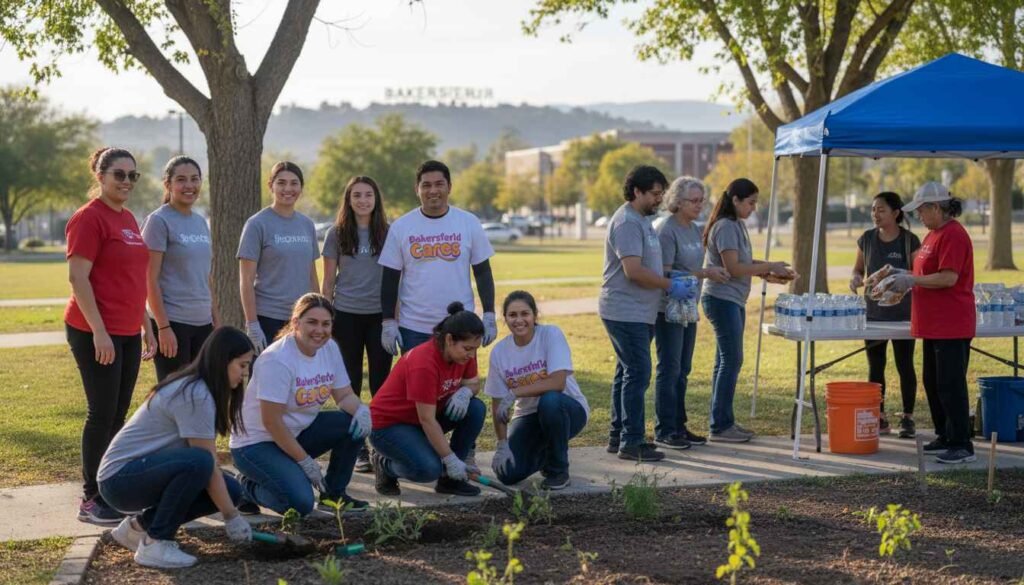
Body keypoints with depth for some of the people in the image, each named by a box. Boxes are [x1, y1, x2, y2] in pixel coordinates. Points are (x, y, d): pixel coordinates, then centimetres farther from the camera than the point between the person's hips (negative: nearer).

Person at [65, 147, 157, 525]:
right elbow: (77, 277, -16)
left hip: (127, 332, 8)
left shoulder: (128, 219, 14)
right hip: (96, 333, -8)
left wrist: (146, 327, 18)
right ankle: (91, 500, 3)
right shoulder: (89, 218, -11)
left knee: (119, 414, 11)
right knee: (102, 414, -5)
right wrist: (99, 331, -21)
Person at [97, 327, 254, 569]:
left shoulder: (195, 387, 8)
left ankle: (139, 525, 9)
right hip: (120, 477, -10)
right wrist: (232, 516, -14)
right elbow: (207, 463, -20)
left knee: (229, 491, -2)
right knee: (198, 462, -34)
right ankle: (155, 543, -17)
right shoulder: (195, 395, -22)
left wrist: (230, 503, -5)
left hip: (148, 470, 10)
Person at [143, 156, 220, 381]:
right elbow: (150, 280, -12)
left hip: (203, 323, 7)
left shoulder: (201, 221, 13)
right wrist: (163, 327, -16)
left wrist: (216, 320, 15)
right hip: (173, 322, -7)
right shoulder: (159, 221, -7)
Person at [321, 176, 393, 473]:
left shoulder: (387, 233, 4)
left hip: (379, 314, 0)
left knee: (381, 382, 1)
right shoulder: (337, 234, 3)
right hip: (347, 315, 0)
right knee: (351, 383, 5)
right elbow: (328, 280, 5)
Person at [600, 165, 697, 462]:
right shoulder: (627, 222, -16)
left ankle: (618, 436, 22)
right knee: (637, 374, -10)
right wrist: (670, 286, -15)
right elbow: (633, 270, -24)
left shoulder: (641, 220, 17)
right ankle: (631, 442, -7)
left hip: (638, 313, 11)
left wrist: (672, 282, 11)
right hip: (626, 312, -11)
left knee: (627, 373, 15)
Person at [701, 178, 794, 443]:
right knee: (731, 360, -7)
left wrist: (772, 270, 4)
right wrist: (769, 267, -14)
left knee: (726, 361, 13)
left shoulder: (737, 225, 14)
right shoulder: (725, 227, -15)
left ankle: (724, 422, 19)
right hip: (722, 299, -10)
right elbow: (734, 268, -20)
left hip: (733, 301, 10)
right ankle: (720, 426, -2)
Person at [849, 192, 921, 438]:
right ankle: (879, 418, 18)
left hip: (902, 314, -3)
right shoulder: (867, 239, 3)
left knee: (904, 365, 4)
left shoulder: (910, 240, -8)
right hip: (874, 312, 4)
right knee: (875, 366, 8)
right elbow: (859, 268, 13)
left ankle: (907, 418, 15)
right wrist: (856, 278, -9)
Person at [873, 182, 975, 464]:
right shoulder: (934, 235, 15)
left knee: (950, 384, -8)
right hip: (934, 324, 10)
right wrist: (902, 281, 11)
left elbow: (948, 278, -23)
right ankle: (945, 438, 24)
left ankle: (962, 445, -3)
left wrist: (911, 280, -15)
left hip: (951, 326, -10)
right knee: (933, 382, 15)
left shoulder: (953, 235, -16)